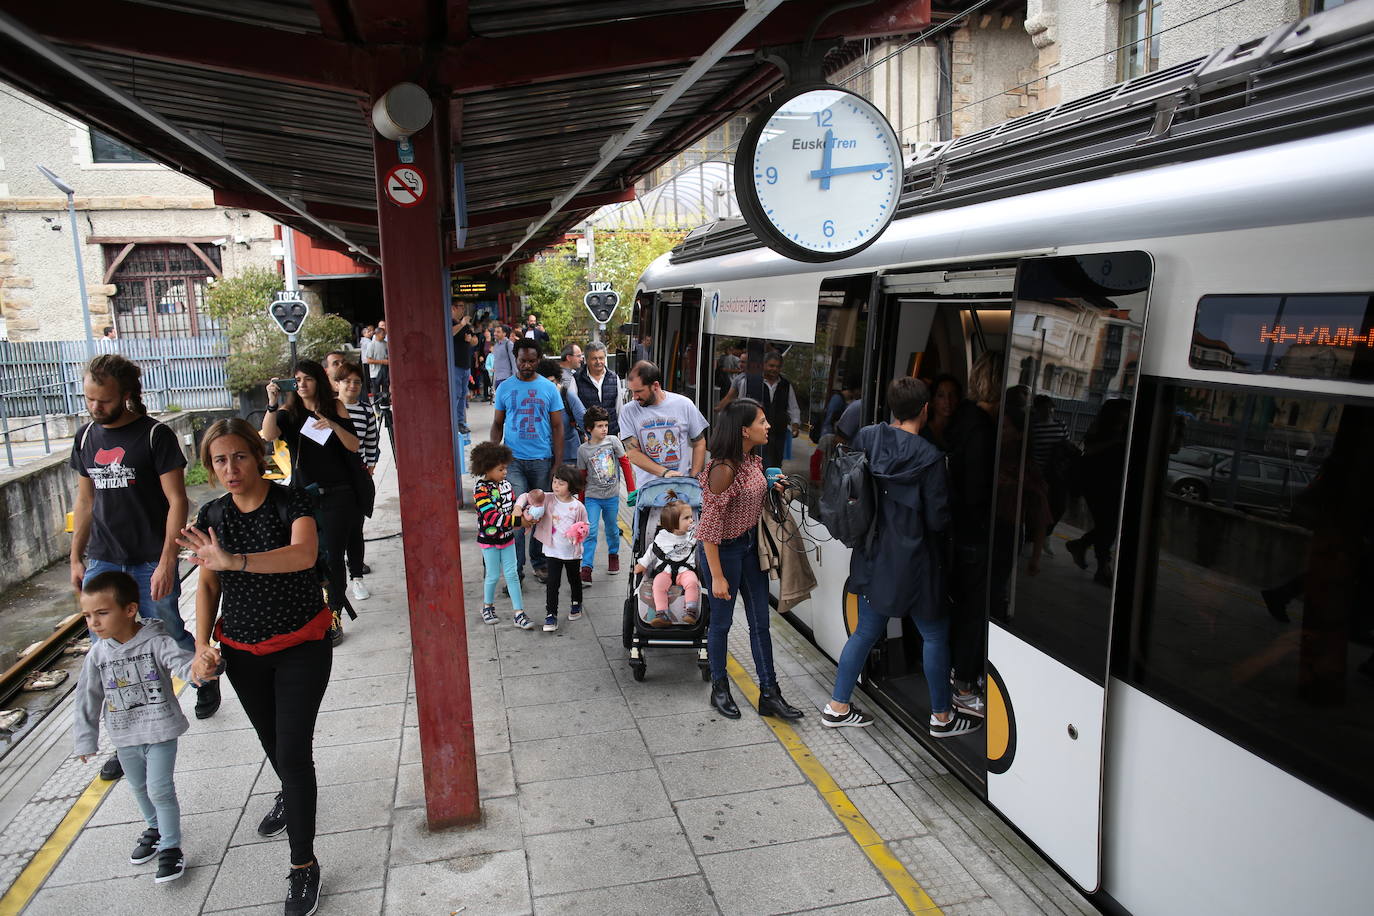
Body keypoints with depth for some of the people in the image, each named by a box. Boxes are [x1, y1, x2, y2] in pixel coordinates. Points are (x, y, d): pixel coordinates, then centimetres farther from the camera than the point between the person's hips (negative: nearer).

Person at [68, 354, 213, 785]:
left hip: (150, 565, -5)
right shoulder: (87, 436, 7)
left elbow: (177, 501, -12)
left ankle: (207, 675, 39)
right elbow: (85, 501, 16)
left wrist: (167, 562, -18)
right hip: (102, 563, 5)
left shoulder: (155, 435, -10)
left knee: (169, 636, 7)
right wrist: (76, 559, 14)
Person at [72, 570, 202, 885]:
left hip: (160, 732, -5)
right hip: (124, 738, 5)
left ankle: (170, 847, 11)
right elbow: (88, 698, 3)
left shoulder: (156, 642, -19)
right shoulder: (98, 654, -5)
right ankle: (155, 828, 45)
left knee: (160, 790, -4)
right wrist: (85, 740, 5)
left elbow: (180, 661, -36)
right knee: (139, 788, 22)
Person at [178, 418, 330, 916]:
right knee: (270, 740, 24)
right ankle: (290, 795, 56)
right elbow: (208, 584, 3)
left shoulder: (291, 501, -17)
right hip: (241, 650, 5)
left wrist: (233, 560, -48)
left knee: (294, 749, -6)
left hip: (302, 646, -5)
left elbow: (304, 553, -36)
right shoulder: (211, 516, -2)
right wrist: (202, 643, -9)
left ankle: (303, 865, 9)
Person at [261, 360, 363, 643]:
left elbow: (354, 446, -3)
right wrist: (272, 403, -27)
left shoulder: (335, 407, 2)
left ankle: (335, 616, 8)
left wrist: (333, 426, -20)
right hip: (303, 493, 2)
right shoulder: (289, 411, 5)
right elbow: (268, 435, -14)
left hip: (337, 494, -2)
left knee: (332, 556, -2)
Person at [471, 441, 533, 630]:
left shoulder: (505, 484, 1)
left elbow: (514, 504, 9)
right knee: (493, 575, 7)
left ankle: (519, 613, 8)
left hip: (507, 537, 5)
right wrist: (519, 521, -34)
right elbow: (492, 517, -29)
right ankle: (487, 607, 31)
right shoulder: (481, 490, -20)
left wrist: (521, 511, -15)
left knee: (512, 574, 6)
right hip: (489, 540, -5)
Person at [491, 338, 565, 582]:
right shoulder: (505, 388, 4)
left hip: (542, 461, 1)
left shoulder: (549, 388, 2)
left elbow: (557, 427, 3)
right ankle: (516, 568, 1)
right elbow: (497, 425, 10)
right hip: (513, 460, 0)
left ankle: (538, 562, 25)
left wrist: (558, 464, -3)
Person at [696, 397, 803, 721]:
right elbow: (709, 527, -22)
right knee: (722, 621, 10)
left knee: (760, 622, 12)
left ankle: (769, 694, 22)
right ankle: (719, 688, 30)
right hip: (724, 550, -8)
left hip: (751, 545, 8)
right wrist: (717, 577, -20)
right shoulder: (723, 469, -25)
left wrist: (771, 488, 0)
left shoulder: (752, 460, 1)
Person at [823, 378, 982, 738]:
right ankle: (942, 716, 28)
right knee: (935, 633, 14)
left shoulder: (865, 438, -4)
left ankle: (837, 707, 26)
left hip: (871, 557, 6)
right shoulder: (929, 458, -19)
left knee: (866, 630, 18)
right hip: (912, 562, -5)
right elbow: (938, 520, -15)